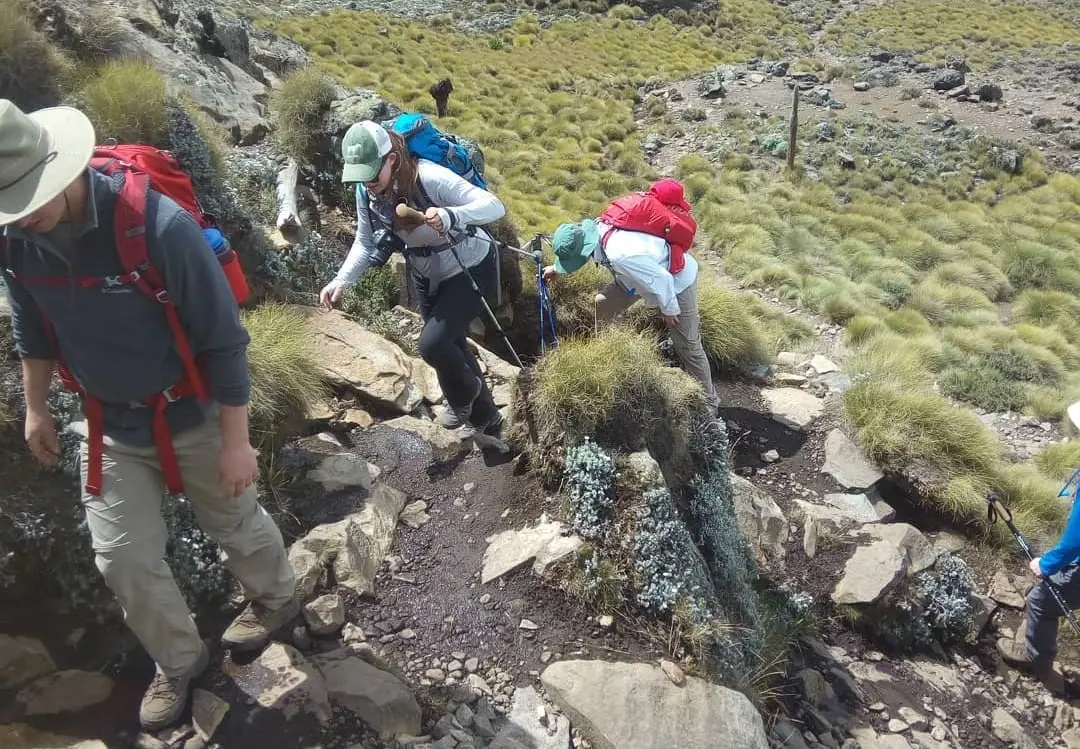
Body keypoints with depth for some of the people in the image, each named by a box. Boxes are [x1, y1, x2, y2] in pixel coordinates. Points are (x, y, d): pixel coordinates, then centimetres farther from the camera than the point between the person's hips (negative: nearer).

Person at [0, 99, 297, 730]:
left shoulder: (159, 225, -29)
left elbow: (223, 339, -22)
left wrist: (236, 440, -18)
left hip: (192, 415, -4)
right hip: (110, 424, 5)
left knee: (237, 524, 16)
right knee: (122, 558, 9)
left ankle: (277, 598, 48)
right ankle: (179, 661, 34)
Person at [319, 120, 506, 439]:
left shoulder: (430, 178, -34)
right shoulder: (366, 193, -15)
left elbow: (495, 206, -37)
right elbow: (365, 243, -4)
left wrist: (449, 216, -55)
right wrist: (341, 280, -19)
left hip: (470, 270, -7)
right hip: (427, 276, 7)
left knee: (432, 344, -20)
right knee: (450, 346, 18)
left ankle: (464, 395, 15)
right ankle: (485, 417, 41)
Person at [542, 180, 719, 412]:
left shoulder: (622, 255, -44)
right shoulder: (596, 227, -18)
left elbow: (660, 281, -34)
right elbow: (576, 248, 9)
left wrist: (668, 309, -16)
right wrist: (557, 268, 22)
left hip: (677, 281, -9)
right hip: (649, 272, 9)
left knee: (688, 346, -1)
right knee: (599, 308, 11)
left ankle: (709, 400, 15)